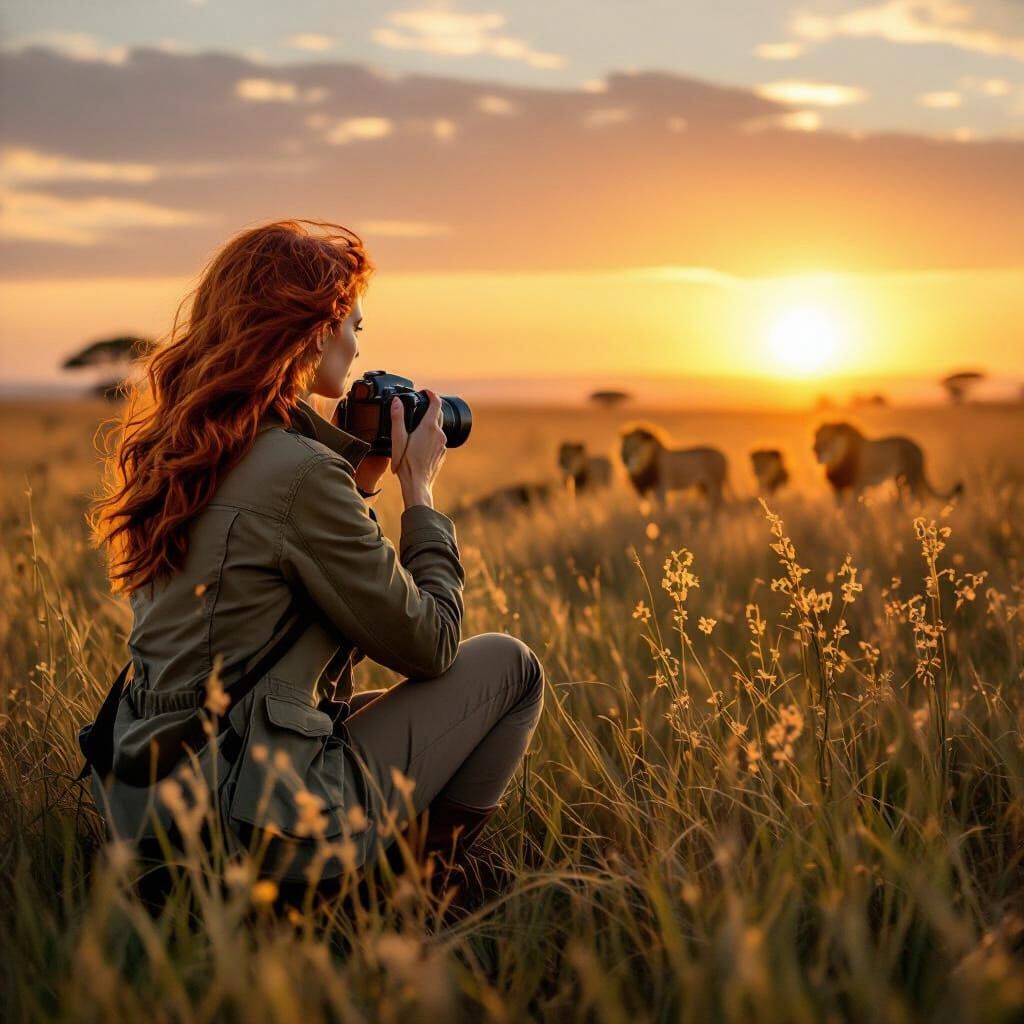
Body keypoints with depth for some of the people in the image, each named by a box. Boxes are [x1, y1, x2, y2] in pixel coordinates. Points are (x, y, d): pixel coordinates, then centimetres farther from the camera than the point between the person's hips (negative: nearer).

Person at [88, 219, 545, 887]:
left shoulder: (177, 448, 8)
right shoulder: (300, 472, -19)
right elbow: (428, 645, -10)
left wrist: (364, 475, 15)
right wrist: (419, 489, 2)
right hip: (257, 822, -9)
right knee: (508, 666, 7)